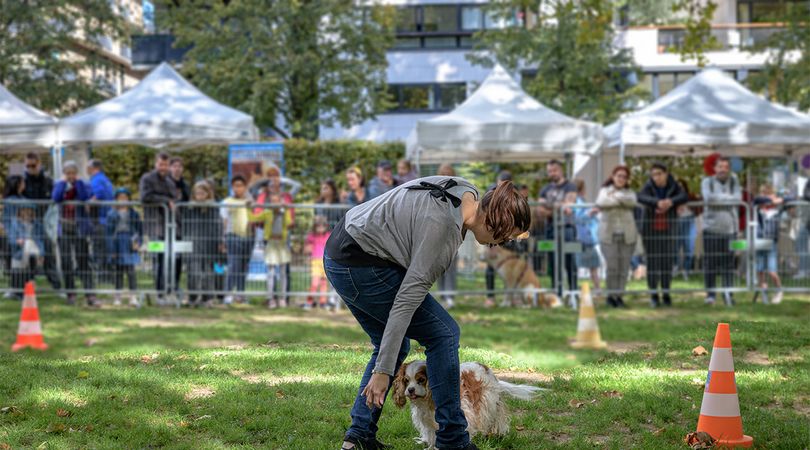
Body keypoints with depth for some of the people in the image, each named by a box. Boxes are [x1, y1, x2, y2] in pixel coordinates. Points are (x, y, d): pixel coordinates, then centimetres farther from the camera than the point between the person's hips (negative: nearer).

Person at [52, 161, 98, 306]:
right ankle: (70, 294, 16)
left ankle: (90, 296, -10)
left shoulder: (84, 185, 2)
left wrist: (77, 181, -11)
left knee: (83, 262, -8)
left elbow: (85, 198, -19)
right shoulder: (59, 185, 9)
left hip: (80, 229, -3)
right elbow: (55, 198, -11)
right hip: (64, 229, 3)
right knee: (66, 262, 5)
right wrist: (63, 182, -8)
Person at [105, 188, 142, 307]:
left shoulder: (133, 214, 4)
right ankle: (117, 296, 13)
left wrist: (138, 242, -4)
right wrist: (111, 249, -5)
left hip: (129, 246, 0)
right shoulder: (112, 214, 1)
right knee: (118, 271, 6)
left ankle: (133, 297, -4)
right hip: (117, 246, 0)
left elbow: (139, 229, 9)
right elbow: (108, 231, 0)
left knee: (130, 270, -6)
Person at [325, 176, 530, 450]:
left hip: (342, 252, 10)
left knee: (395, 345, 17)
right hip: (359, 268, -10)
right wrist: (383, 371, -23)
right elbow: (406, 301, -25)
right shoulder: (444, 228, -25)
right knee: (442, 333, -2)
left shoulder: (468, 194, 0)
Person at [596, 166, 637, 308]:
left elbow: (632, 201, -10)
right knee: (612, 267, -8)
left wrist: (616, 196, -10)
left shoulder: (629, 192, 14)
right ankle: (611, 295, 4)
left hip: (627, 235, 2)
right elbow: (600, 203, -12)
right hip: (609, 235, -2)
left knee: (624, 267, -2)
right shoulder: (605, 190, 10)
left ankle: (619, 295, 8)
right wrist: (620, 201, -9)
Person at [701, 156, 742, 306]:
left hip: (729, 228, 1)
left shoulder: (734, 180, 9)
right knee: (711, 261, -2)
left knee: (728, 262, -2)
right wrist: (727, 197, -8)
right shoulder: (707, 182, 3)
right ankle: (710, 293, 7)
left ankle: (728, 293, 4)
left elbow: (738, 198, -6)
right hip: (711, 228, -1)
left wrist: (718, 198, -9)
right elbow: (708, 198, -15)